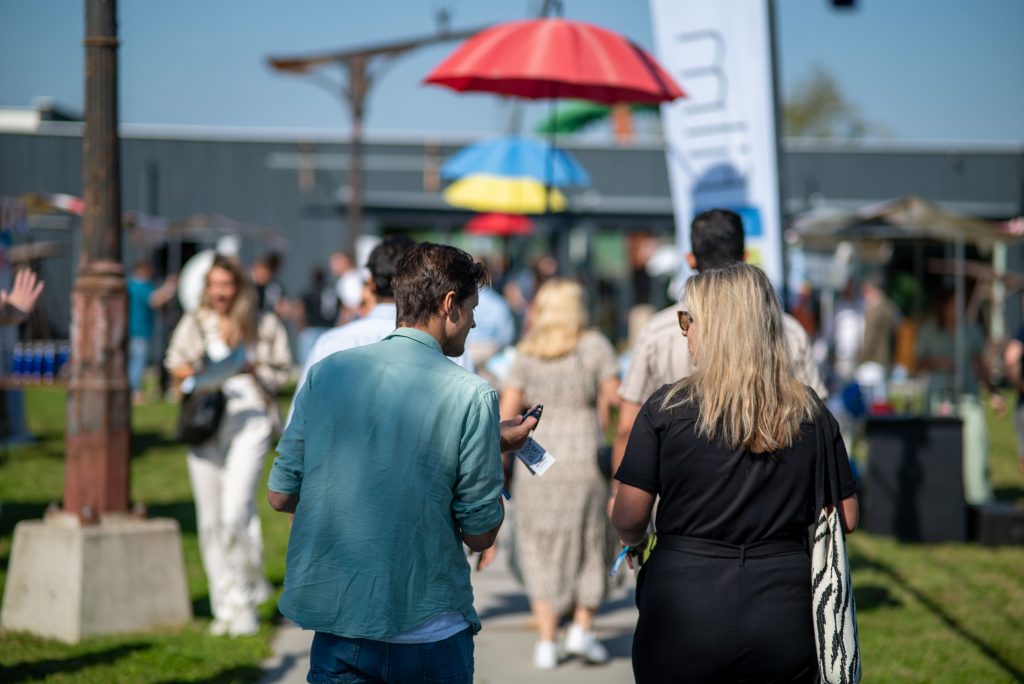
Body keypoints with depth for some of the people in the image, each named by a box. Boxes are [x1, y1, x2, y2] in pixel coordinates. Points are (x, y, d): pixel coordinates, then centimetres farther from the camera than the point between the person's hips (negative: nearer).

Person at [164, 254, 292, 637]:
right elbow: (174, 364, 15)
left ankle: (245, 603, -3)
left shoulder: (264, 326, 6)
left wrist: (253, 369, -9)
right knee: (210, 521, 4)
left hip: (248, 420, -3)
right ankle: (224, 607, 14)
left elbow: (282, 371, 10)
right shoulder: (194, 323, 11)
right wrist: (194, 373, -6)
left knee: (235, 513, -18)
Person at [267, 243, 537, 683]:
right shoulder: (471, 396, -10)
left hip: (335, 622, 3)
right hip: (431, 637, -2)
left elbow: (280, 495, 5)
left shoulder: (324, 373, 0)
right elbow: (480, 535, -6)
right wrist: (499, 449, 9)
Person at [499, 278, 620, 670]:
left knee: (542, 552, 11)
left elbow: (506, 414, -1)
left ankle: (546, 641, 7)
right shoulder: (595, 347, -2)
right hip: (584, 460, -2)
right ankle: (582, 629, 9)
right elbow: (615, 398, -6)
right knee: (591, 545, 15)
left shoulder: (525, 355, 3)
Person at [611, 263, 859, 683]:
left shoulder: (666, 408, -7)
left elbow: (627, 520, -5)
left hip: (683, 615, -2)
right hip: (784, 623, 2)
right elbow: (846, 518, 8)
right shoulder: (811, 413, 2)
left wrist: (638, 542, 18)